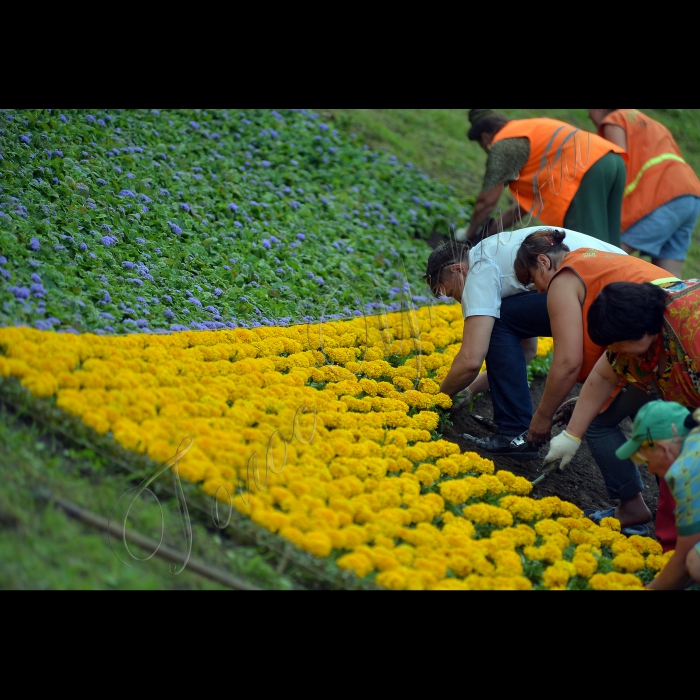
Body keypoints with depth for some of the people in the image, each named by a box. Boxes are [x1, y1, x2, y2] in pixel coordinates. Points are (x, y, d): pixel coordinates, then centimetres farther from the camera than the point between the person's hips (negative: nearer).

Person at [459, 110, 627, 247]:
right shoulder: (533, 131, 33)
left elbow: (487, 201, 9)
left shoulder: (502, 144, 7)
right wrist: (492, 229, 39)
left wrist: (470, 234, 26)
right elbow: (527, 199, 34)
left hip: (587, 169, -9)